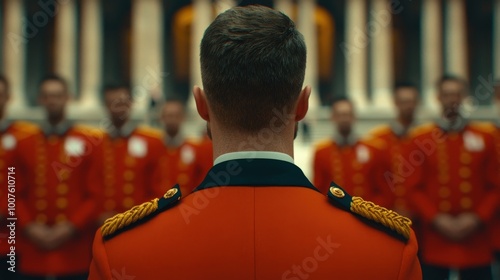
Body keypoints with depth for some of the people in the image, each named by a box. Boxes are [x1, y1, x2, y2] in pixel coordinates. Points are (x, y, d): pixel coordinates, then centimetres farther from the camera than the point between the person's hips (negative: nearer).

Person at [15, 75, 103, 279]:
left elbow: (96, 195, -1)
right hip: (32, 252, 2)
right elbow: (17, 195, 9)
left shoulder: (90, 141, 1)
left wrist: (71, 227, -12)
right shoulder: (24, 145, 10)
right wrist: (28, 226, -7)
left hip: (75, 253, -2)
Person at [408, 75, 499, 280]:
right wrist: (435, 219, -12)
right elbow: (415, 188, 1)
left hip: (475, 241, 1)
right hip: (435, 239, -1)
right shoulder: (420, 137, 2)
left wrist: (478, 217, -9)